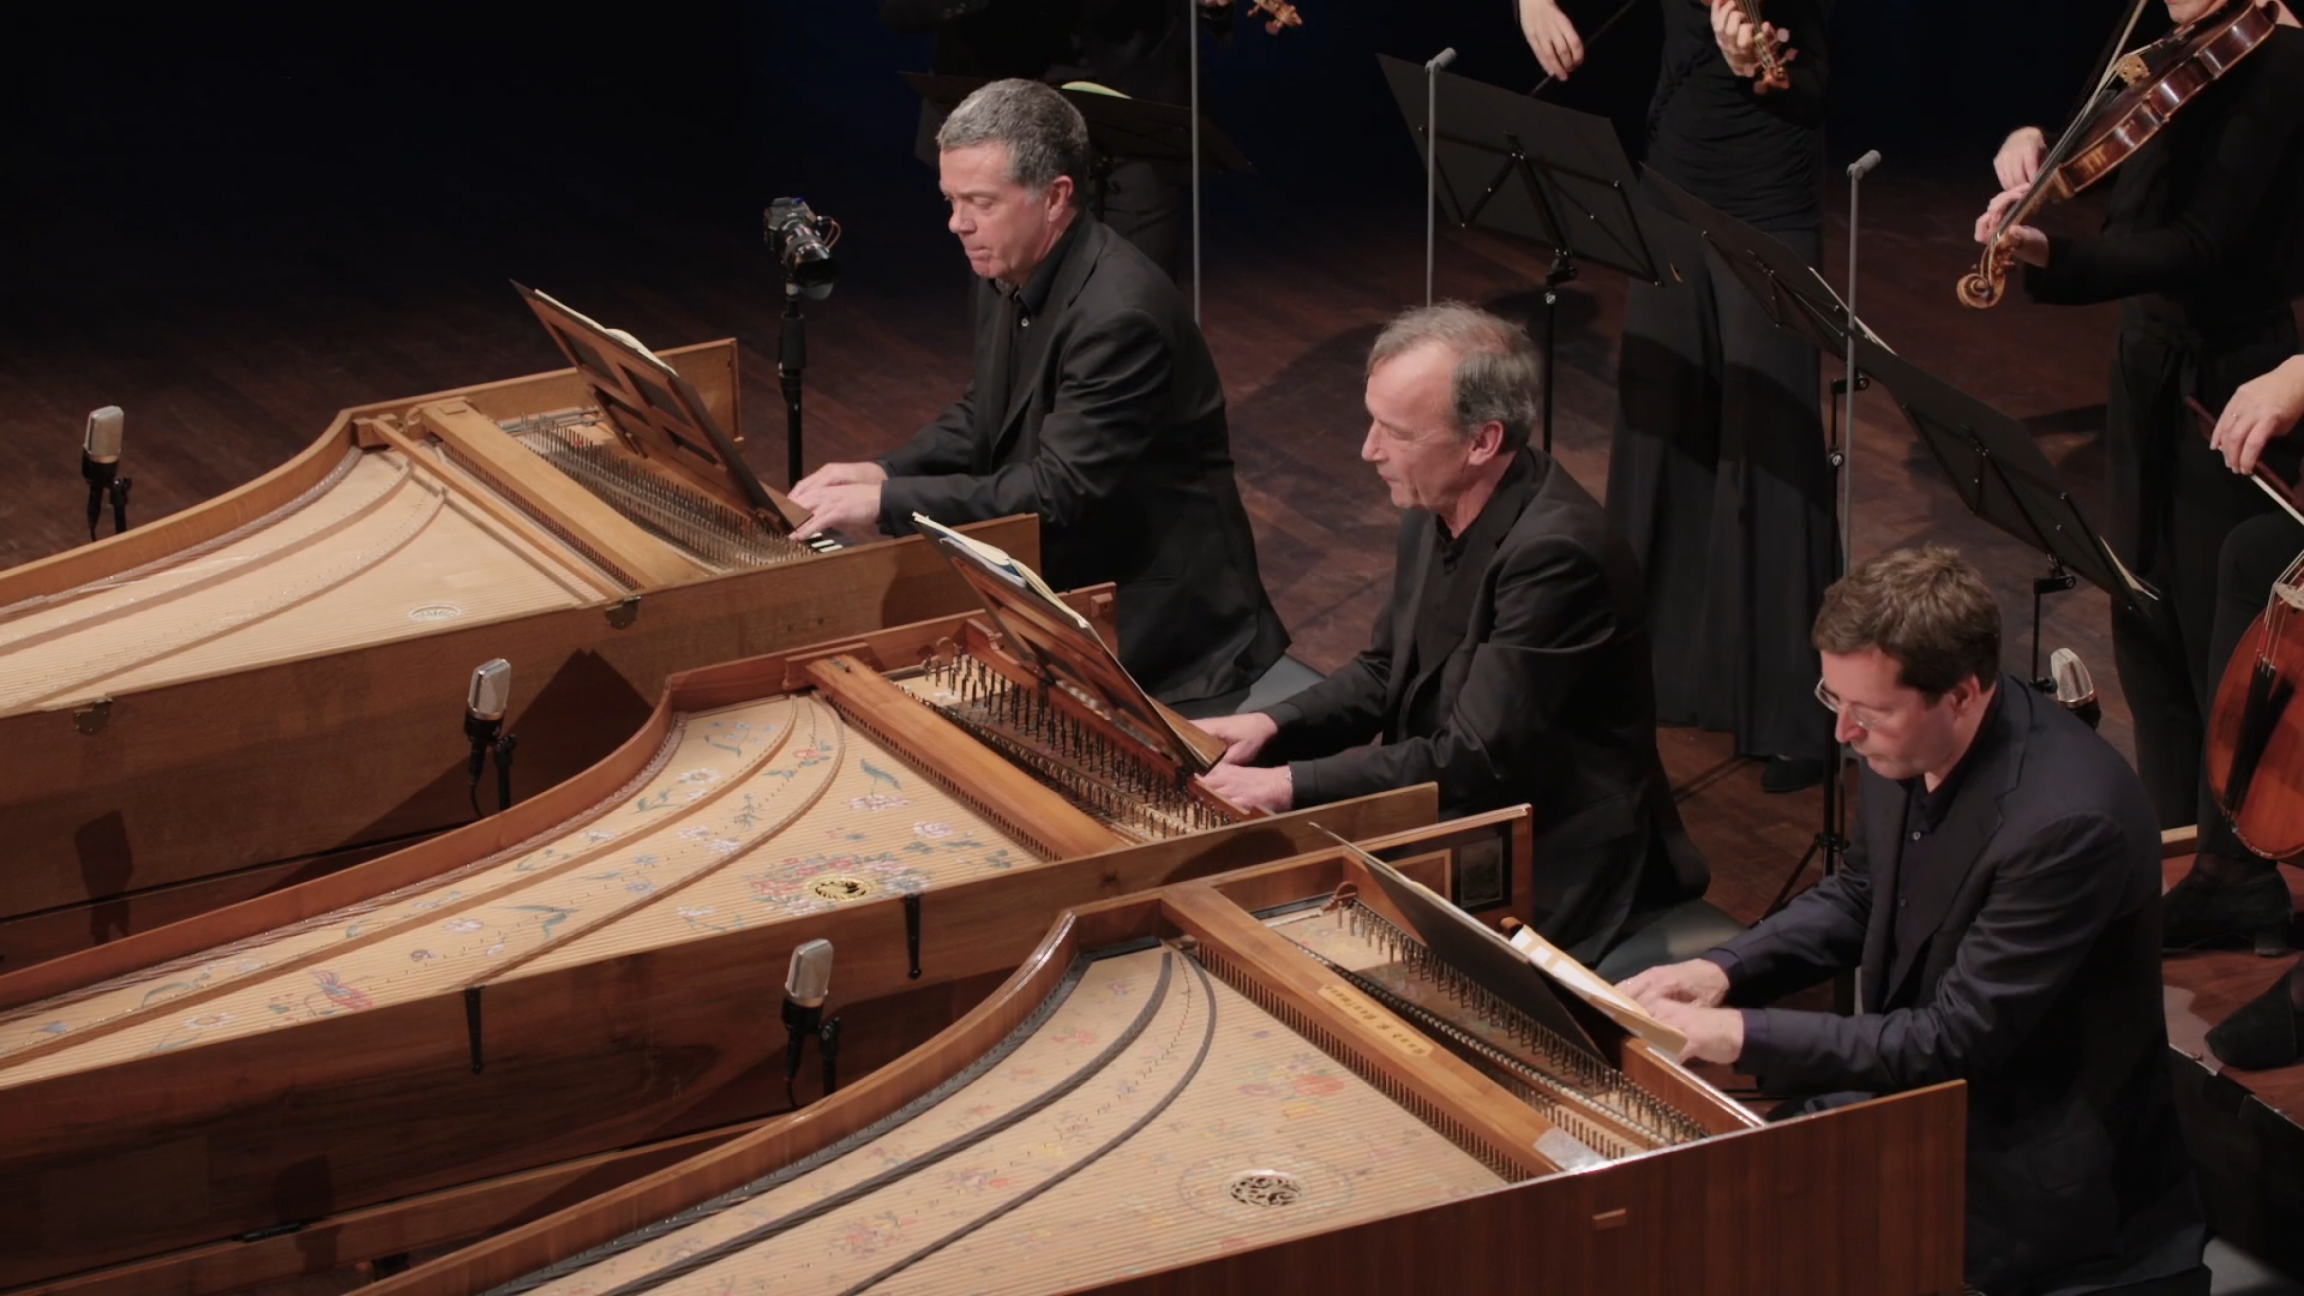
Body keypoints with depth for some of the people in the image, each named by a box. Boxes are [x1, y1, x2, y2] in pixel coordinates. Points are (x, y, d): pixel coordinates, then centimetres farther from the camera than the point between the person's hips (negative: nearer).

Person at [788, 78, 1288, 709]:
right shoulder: (1009, 272, 2)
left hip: (1151, 624, -9)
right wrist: (886, 473, -2)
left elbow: (1059, 492, -28)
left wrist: (887, 503, -27)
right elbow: (982, 416, 16)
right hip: (1064, 580, 9)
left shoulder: (1120, 314, -27)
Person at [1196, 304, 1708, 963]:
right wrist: (1271, 728, -2)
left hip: (1550, 871, -8)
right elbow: (1384, 673, 15)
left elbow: (1474, 762, -25)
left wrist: (1291, 785, -25)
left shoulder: (1555, 551, -26)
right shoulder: (1434, 512, 1)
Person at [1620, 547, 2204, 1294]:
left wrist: (1742, 1036, -28)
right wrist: (1722, 974, -3)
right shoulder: (1904, 745, -6)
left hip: (2027, 1170, -8)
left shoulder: (2068, 820, -30)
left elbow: (1954, 1042, -28)